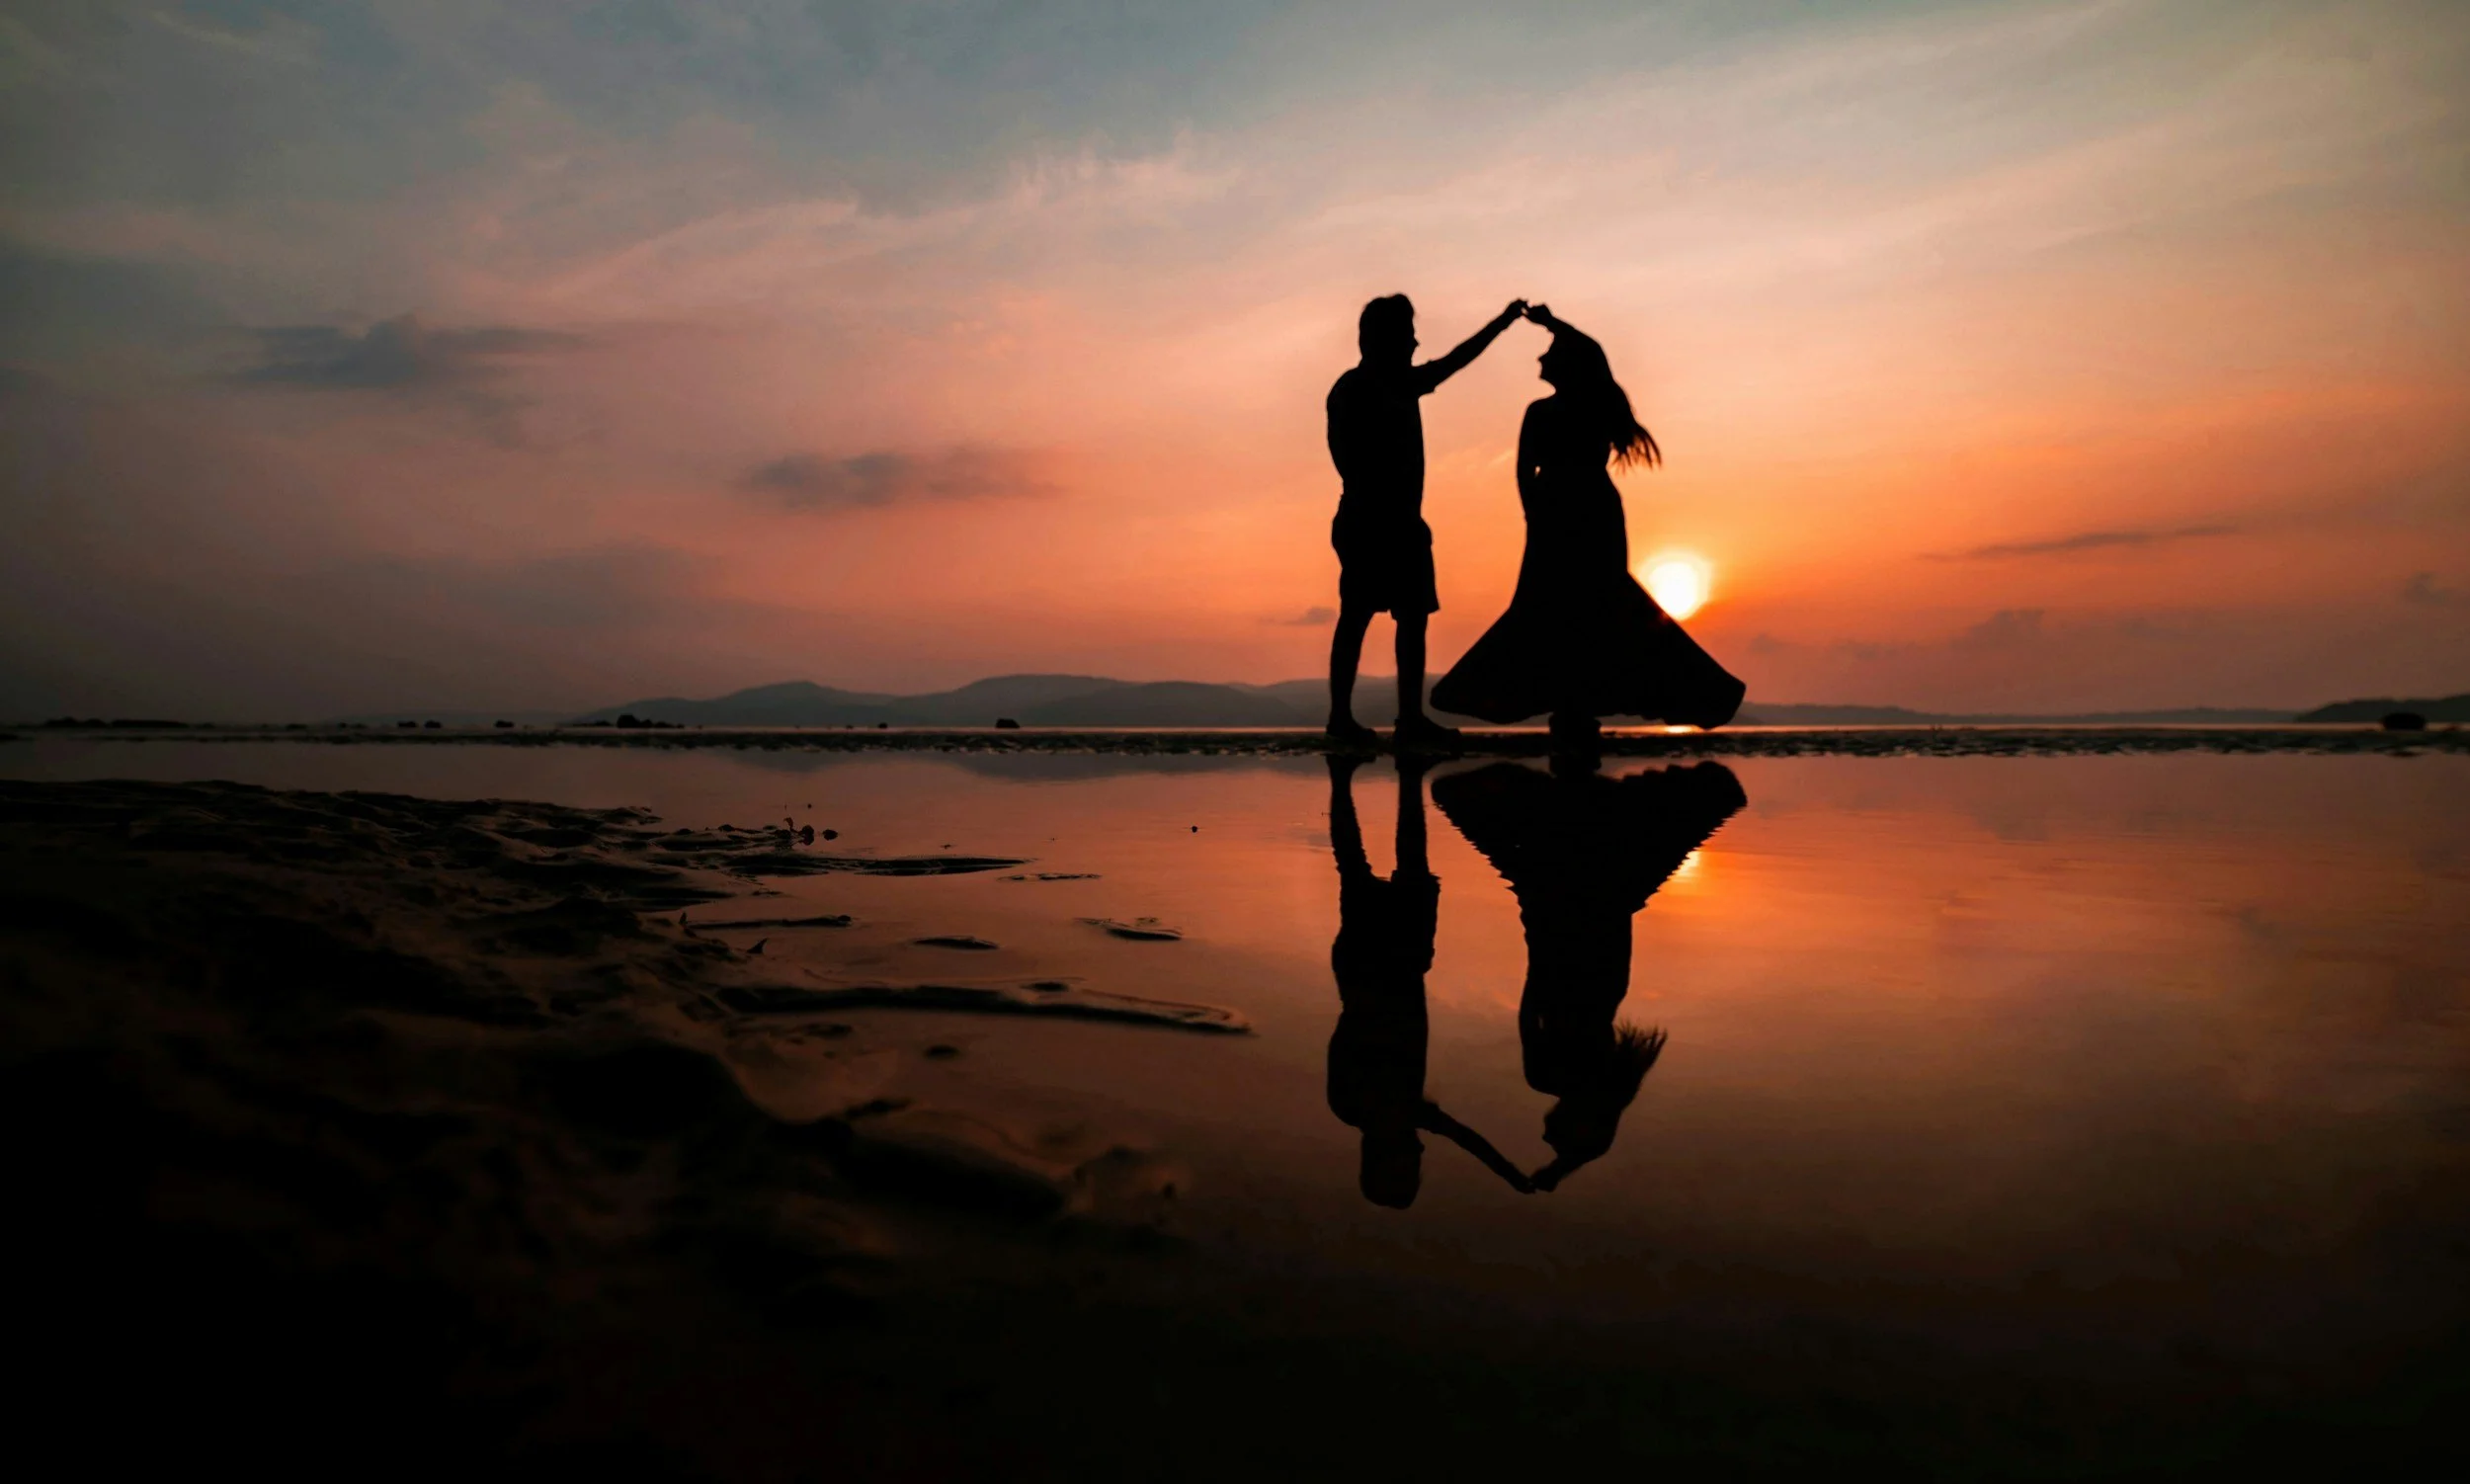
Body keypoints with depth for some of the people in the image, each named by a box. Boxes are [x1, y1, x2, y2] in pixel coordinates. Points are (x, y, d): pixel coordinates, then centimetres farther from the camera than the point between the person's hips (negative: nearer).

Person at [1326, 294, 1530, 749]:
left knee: (1414, 617, 4)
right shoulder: (1352, 389, -6)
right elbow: (1344, 455, -14)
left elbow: (1455, 360, 29)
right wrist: (1368, 505, -19)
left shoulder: (1403, 384, 17)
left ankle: (1412, 718, 5)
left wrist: (1502, 322, 33)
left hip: (1401, 523, 9)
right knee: (1356, 618, -8)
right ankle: (1341, 716, -5)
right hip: (1369, 523, -9)